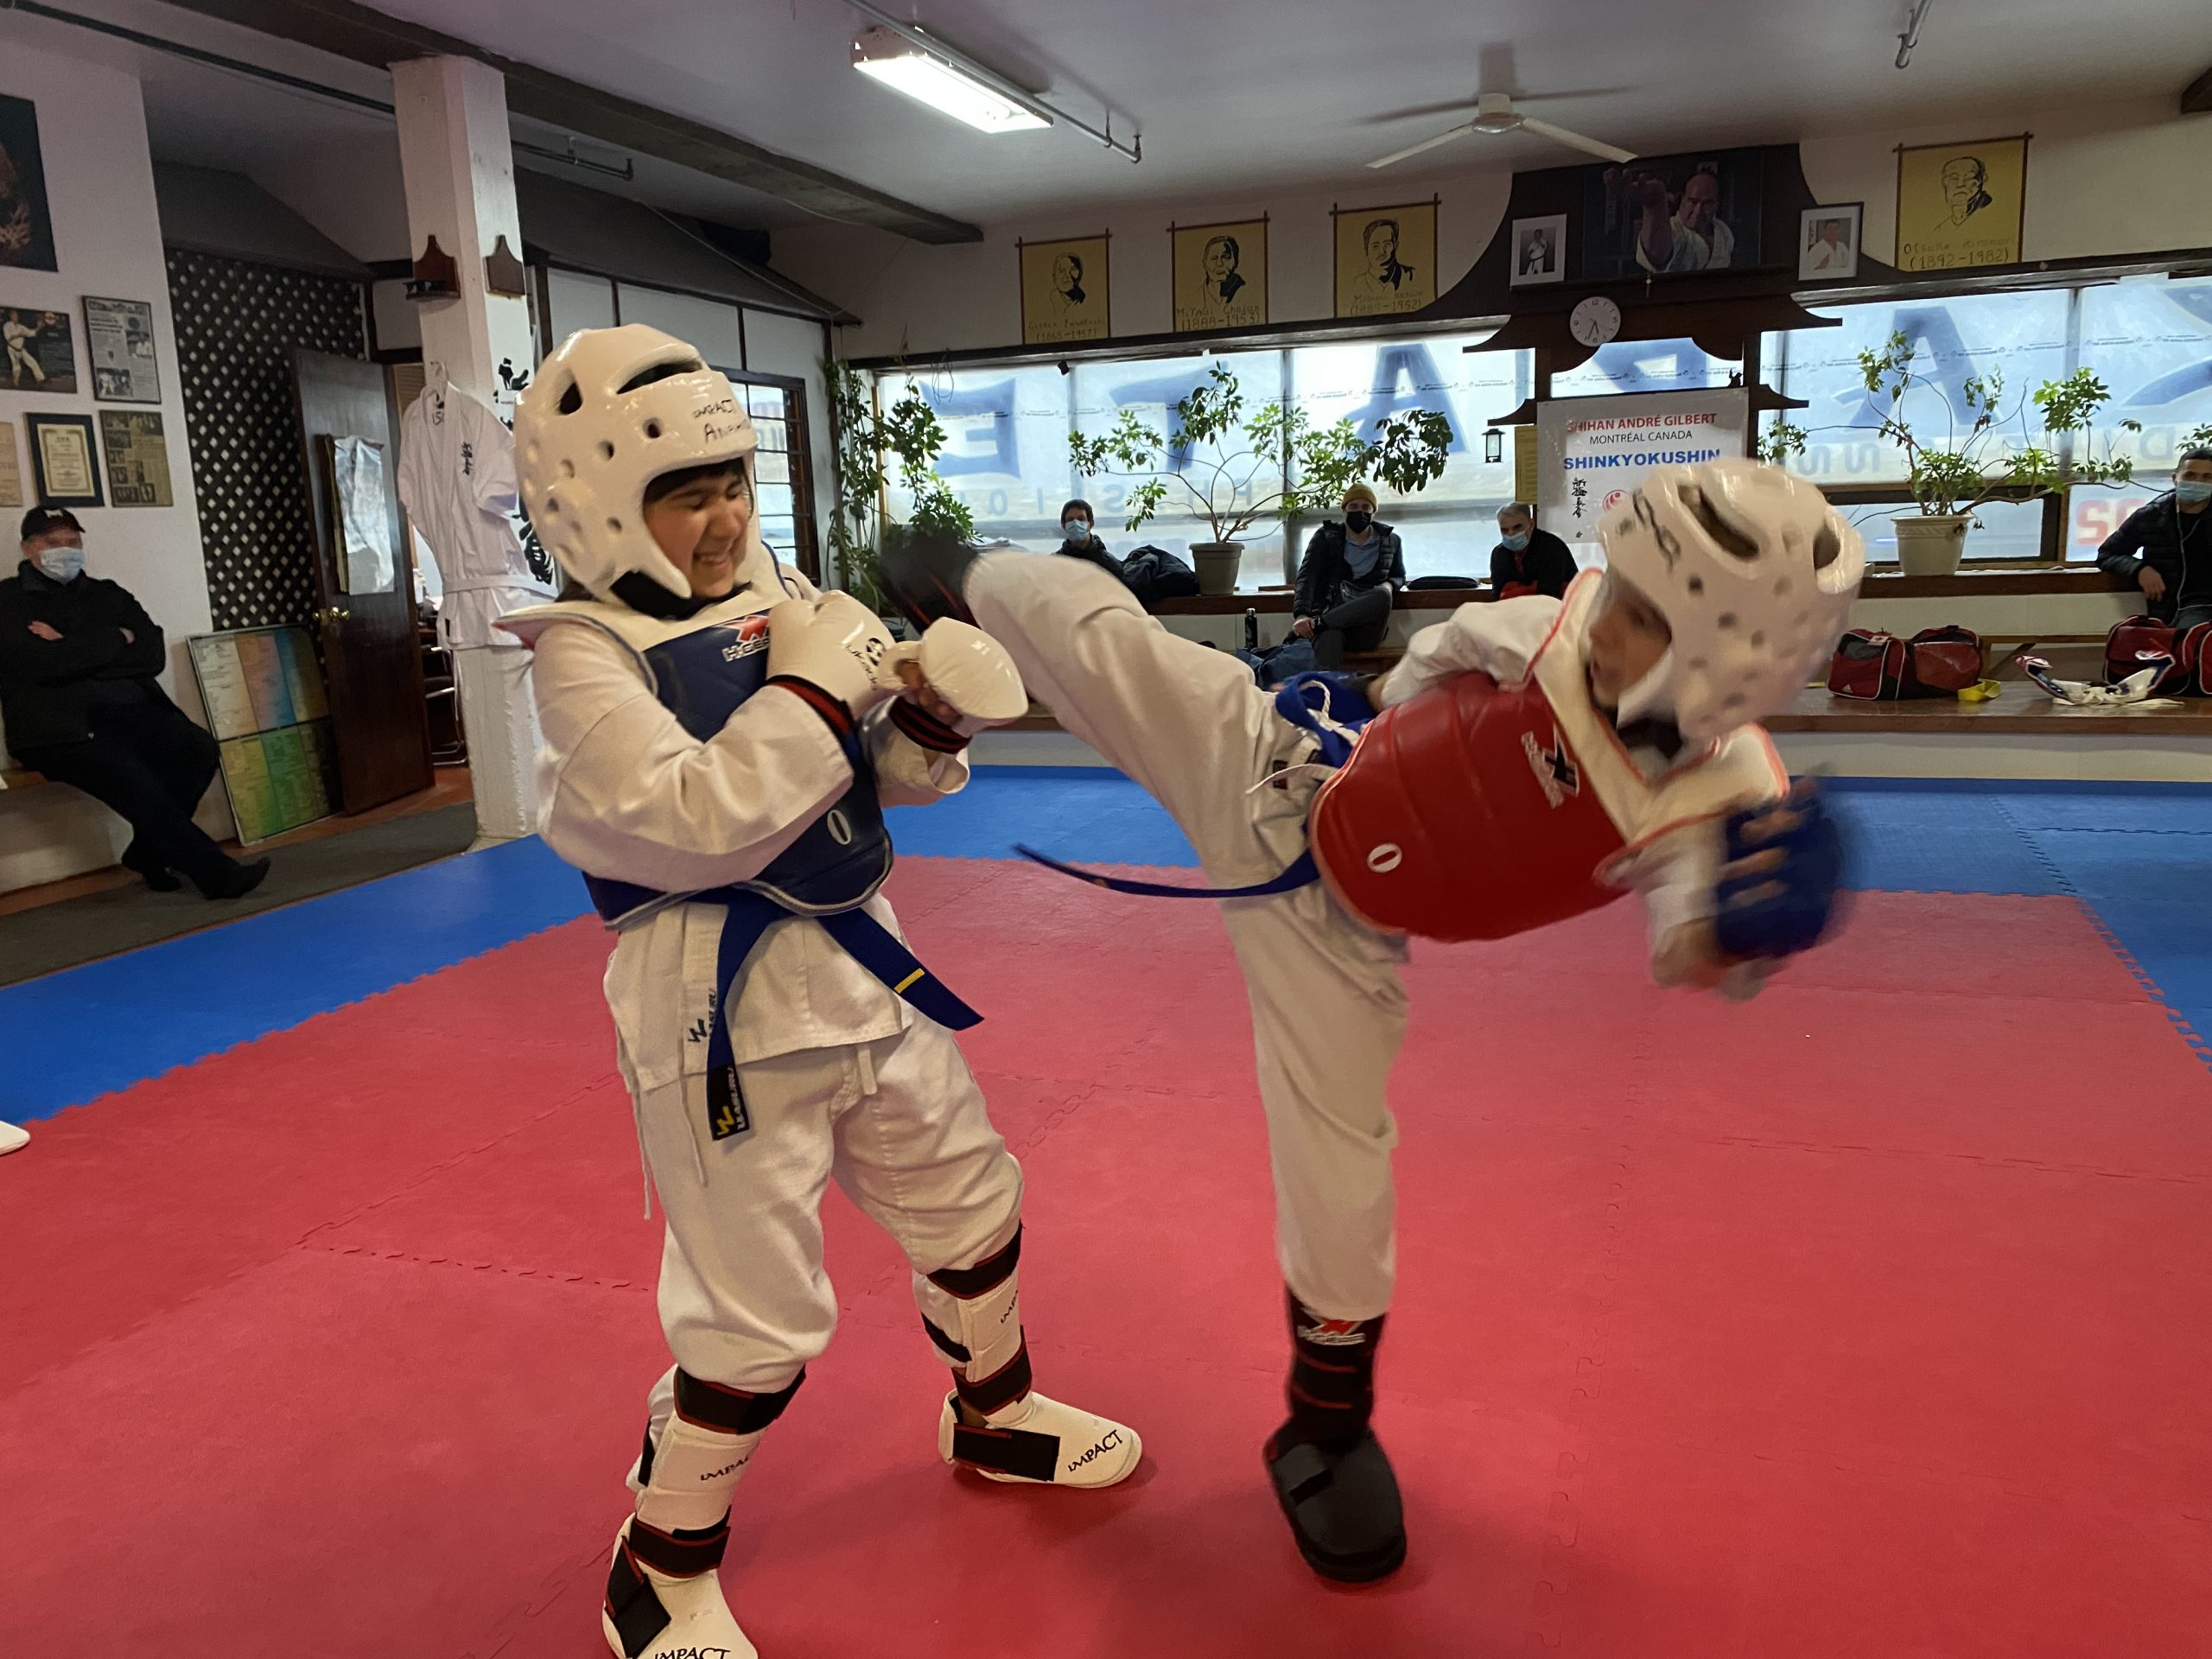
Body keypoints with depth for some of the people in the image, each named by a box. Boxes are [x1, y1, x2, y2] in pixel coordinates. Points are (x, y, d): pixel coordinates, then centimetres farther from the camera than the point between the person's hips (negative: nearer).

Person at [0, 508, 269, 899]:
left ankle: (148, 854, -6)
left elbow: (154, 656, 4)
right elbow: (39, 664, -13)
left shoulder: (108, 594, 19)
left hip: (130, 710, 5)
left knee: (199, 748, -23)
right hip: (60, 725, -5)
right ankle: (216, 872, -27)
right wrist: (117, 639, -3)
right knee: (129, 774, -31)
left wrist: (74, 653, -5)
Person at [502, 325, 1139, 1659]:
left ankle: (994, 1417, 48)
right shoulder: (586, 654, -13)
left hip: (861, 966, 7)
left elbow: (895, 775, 9)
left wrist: (932, 715, -11)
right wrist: (817, 686, -23)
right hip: (723, 1008, -7)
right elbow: (698, 826, -27)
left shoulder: (778, 597, 5)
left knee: (969, 1201, 22)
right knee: (761, 1319, -1)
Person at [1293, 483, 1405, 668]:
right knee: (1329, 637, -40)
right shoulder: (1326, 537, 10)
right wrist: (1301, 615, -22)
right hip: (1331, 616, -2)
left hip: (1366, 629, 2)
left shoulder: (1390, 541, 17)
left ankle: (1316, 624, -37)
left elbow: (1399, 577, 33)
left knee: (1382, 596, -34)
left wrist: (1389, 585, 4)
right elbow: (1307, 576, -2)